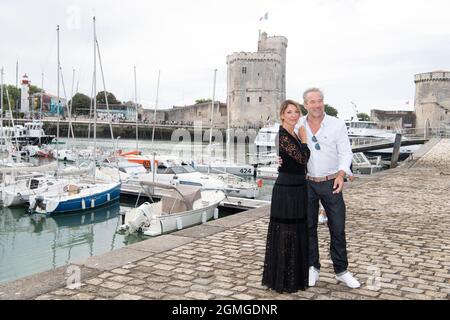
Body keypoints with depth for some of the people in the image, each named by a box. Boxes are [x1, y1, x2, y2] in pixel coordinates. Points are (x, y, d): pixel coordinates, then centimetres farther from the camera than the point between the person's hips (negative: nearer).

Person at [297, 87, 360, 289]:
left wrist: (341, 174, -21)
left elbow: (345, 153, -5)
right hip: (307, 183, 2)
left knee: (338, 228, 4)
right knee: (308, 226, 8)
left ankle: (341, 271, 18)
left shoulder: (337, 125, -4)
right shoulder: (298, 126, 1)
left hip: (331, 183, -1)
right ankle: (313, 268, 23)